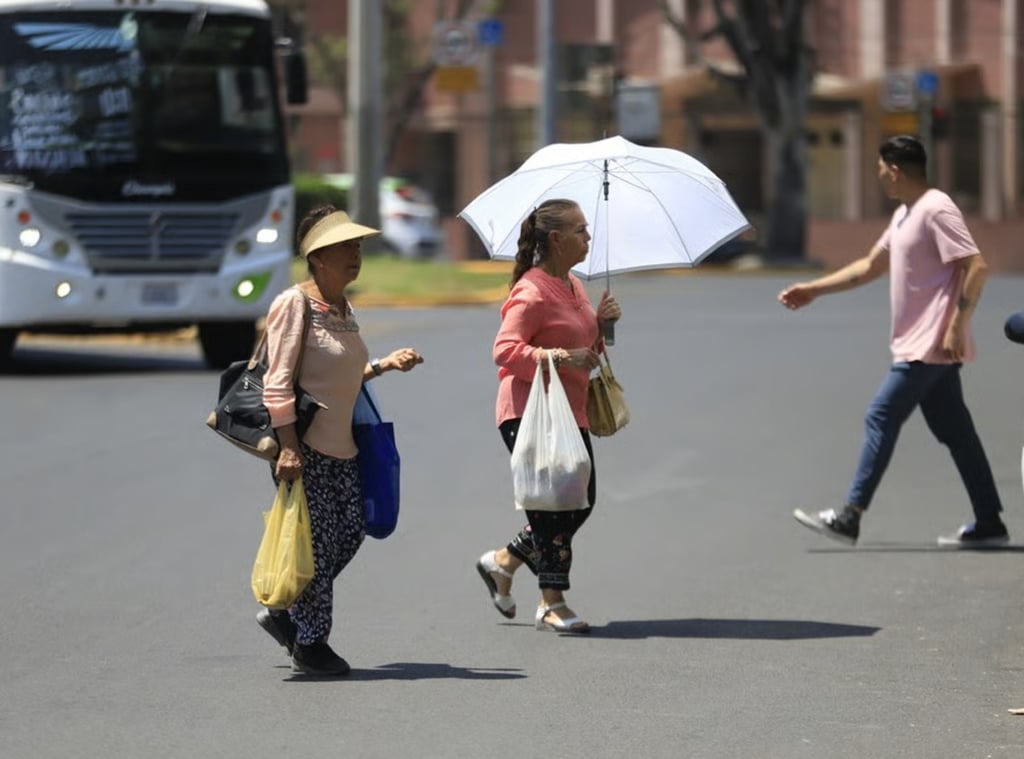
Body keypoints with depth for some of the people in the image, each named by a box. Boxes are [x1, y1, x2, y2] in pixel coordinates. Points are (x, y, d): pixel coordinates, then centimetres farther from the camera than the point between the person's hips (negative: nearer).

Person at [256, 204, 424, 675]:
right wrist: (288, 446, -23)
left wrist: (385, 365, 9)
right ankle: (309, 645, 9)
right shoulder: (294, 305, -13)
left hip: (341, 447, 9)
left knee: (350, 533, 9)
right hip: (305, 447, -9)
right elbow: (277, 383, -17)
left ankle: (285, 614, 24)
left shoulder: (344, 309, 13)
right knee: (317, 543, -3)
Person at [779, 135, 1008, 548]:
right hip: (920, 346, 10)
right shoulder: (905, 215, 18)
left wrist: (957, 325, -24)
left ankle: (849, 517, -6)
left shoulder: (936, 210, -14)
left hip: (929, 347, -10)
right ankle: (988, 523, 10)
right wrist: (813, 289, 25)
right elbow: (871, 266, 27)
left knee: (881, 418, -8)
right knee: (954, 431, 9)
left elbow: (976, 267, -21)